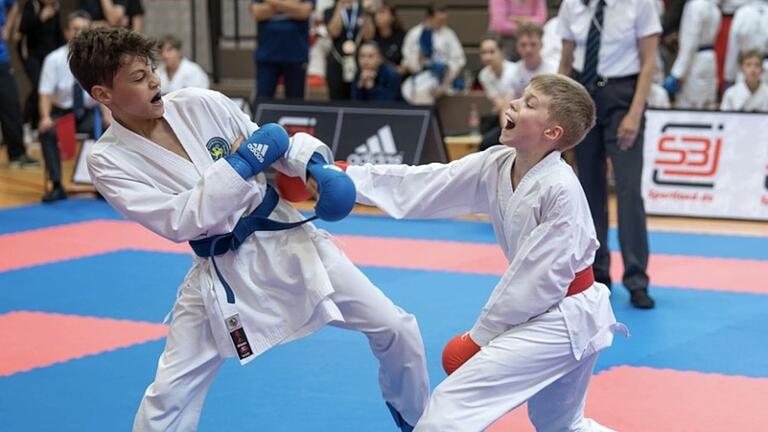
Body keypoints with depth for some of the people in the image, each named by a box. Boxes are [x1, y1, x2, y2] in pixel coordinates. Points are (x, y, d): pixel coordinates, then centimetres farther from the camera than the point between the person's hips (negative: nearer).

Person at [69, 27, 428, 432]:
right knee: (167, 398, -4)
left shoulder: (200, 104, -6)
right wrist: (239, 164, -25)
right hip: (220, 275, -2)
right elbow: (178, 222, -22)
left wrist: (315, 166, -15)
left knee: (394, 328, 6)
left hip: (284, 236, 2)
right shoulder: (108, 160, -12)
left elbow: (270, 144, 5)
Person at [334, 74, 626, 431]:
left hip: (563, 320, -9)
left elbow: (539, 278, -22)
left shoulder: (560, 189, -25)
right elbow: (417, 186, 0)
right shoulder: (495, 165, -2)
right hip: (548, 316, 9)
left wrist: (481, 334, -14)